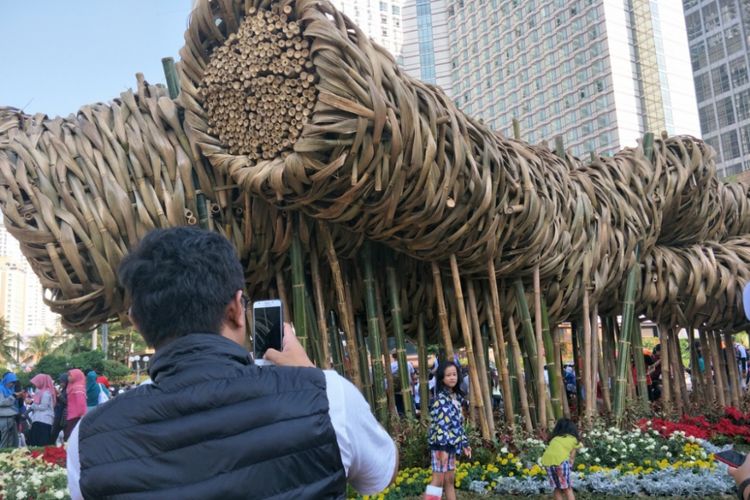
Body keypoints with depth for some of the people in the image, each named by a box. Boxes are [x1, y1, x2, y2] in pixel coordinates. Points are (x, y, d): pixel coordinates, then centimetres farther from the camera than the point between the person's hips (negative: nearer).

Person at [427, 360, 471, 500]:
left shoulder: (457, 397, 10)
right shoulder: (441, 399, -16)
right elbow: (440, 424, -20)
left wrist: (464, 443, 17)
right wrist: (442, 448, -23)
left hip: (451, 445, 8)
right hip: (441, 445, -8)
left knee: (450, 479, 14)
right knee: (438, 480, -5)